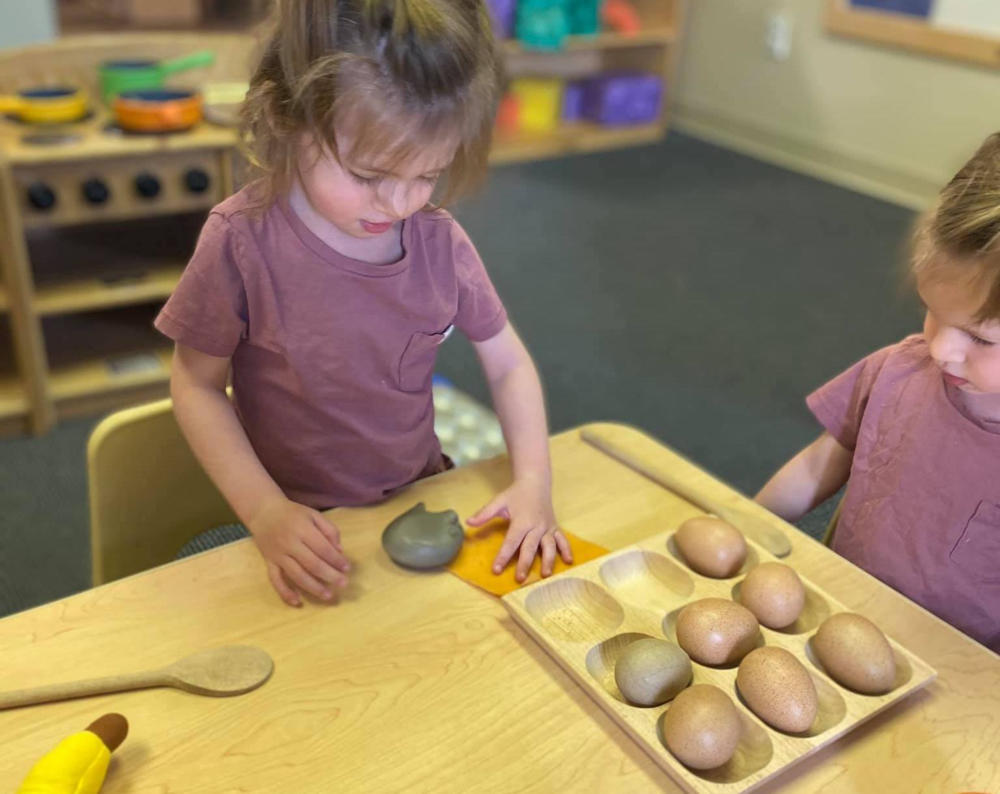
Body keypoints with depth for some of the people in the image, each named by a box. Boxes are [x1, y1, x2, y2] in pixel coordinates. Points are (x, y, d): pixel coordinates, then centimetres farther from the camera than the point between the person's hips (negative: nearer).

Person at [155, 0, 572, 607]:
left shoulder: (440, 242, -9)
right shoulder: (242, 242, -19)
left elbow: (508, 362, 3)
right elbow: (197, 384, -7)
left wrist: (533, 482, -9)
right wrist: (266, 510, -17)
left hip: (424, 493, 5)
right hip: (302, 527, -4)